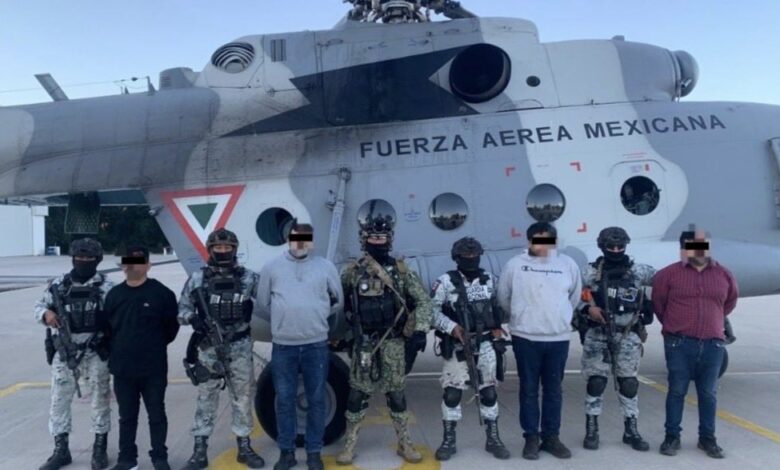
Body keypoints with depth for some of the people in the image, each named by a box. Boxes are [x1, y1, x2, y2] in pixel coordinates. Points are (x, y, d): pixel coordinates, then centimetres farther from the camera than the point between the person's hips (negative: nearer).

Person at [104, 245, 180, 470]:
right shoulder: (114, 294, 6)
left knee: (156, 414, 8)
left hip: (154, 368, -4)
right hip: (122, 368, 4)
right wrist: (116, 351, 10)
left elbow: (171, 327, -2)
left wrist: (155, 346, 3)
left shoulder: (162, 293, -8)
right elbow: (106, 327, 13)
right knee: (126, 416, 15)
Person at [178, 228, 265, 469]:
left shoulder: (248, 277, 2)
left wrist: (251, 307, -13)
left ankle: (244, 447, 23)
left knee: (243, 397, 9)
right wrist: (193, 318, -15)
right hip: (209, 348, 0)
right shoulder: (197, 278, 1)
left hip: (240, 347, 1)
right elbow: (182, 309, 3)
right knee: (206, 398, 7)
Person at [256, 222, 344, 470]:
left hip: (317, 345, 0)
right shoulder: (271, 267, 2)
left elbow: (338, 301, 12)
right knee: (285, 400, 9)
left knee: (316, 400, 8)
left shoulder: (326, 267, 2)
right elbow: (263, 305, 11)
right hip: (283, 346, 0)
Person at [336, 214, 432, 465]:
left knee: (396, 393, 9)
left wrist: (420, 330, -11)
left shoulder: (401, 269, -1)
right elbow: (339, 303, 6)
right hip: (364, 342, 0)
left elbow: (423, 300, -1)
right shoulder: (353, 271, -2)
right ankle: (350, 445, 20)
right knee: (357, 394, 5)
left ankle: (405, 444, 23)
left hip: (393, 342, 1)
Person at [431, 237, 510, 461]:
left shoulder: (489, 279, 5)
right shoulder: (446, 282, -10)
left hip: (485, 344, 4)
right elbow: (433, 311, -10)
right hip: (458, 346, -4)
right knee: (452, 392, 0)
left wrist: (498, 326, 3)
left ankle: (493, 439, 24)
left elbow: (498, 305, 17)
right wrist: (452, 327, -22)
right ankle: (448, 440, 14)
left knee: (489, 391, 10)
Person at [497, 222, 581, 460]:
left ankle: (551, 437, 24)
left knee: (554, 389, 11)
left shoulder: (568, 264, 1)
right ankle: (531, 438, 17)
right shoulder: (515, 265, -6)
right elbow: (504, 298, 6)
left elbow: (574, 297, 15)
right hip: (525, 337, -2)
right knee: (529, 389, 6)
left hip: (559, 337, 2)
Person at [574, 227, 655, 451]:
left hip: (628, 336, 2)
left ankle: (631, 430, 22)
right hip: (597, 335, -1)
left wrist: (649, 306, 5)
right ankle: (591, 430, 15)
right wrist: (588, 308, -18)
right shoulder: (591, 272, -3)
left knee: (629, 382, 8)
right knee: (595, 381, 2)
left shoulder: (638, 271, 0)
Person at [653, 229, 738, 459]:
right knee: (677, 391, 3)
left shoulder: (723, 274, 5)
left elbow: (731, 300, 22)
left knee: (708, 393, 10)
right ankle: (672, 436, 13)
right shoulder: (669, 274, -4)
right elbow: (658, 302, 8)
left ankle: (707, 438, 23)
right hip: (679, 343, -2)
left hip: (713, 344, 3)